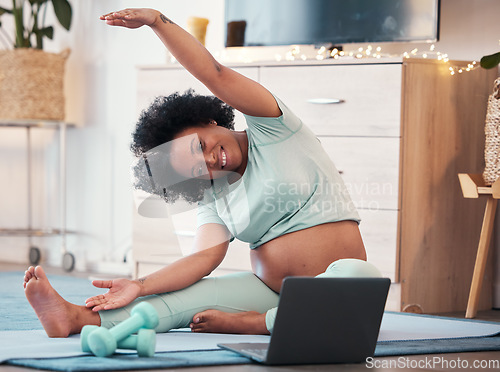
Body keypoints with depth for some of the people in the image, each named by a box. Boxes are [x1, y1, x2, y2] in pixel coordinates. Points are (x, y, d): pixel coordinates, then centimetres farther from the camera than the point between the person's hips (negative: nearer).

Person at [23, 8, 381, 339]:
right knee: (192, 295, -21)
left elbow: (214, 74, -14)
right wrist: (139, 286, -22)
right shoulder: (214, 197, 11)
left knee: (358, 274, -39)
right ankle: (78, 318, -33)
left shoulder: (271, 132, -2)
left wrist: (157, 20, -23)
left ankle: (247, 323, -30)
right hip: (270, 292, 4)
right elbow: (204, 256, -6)